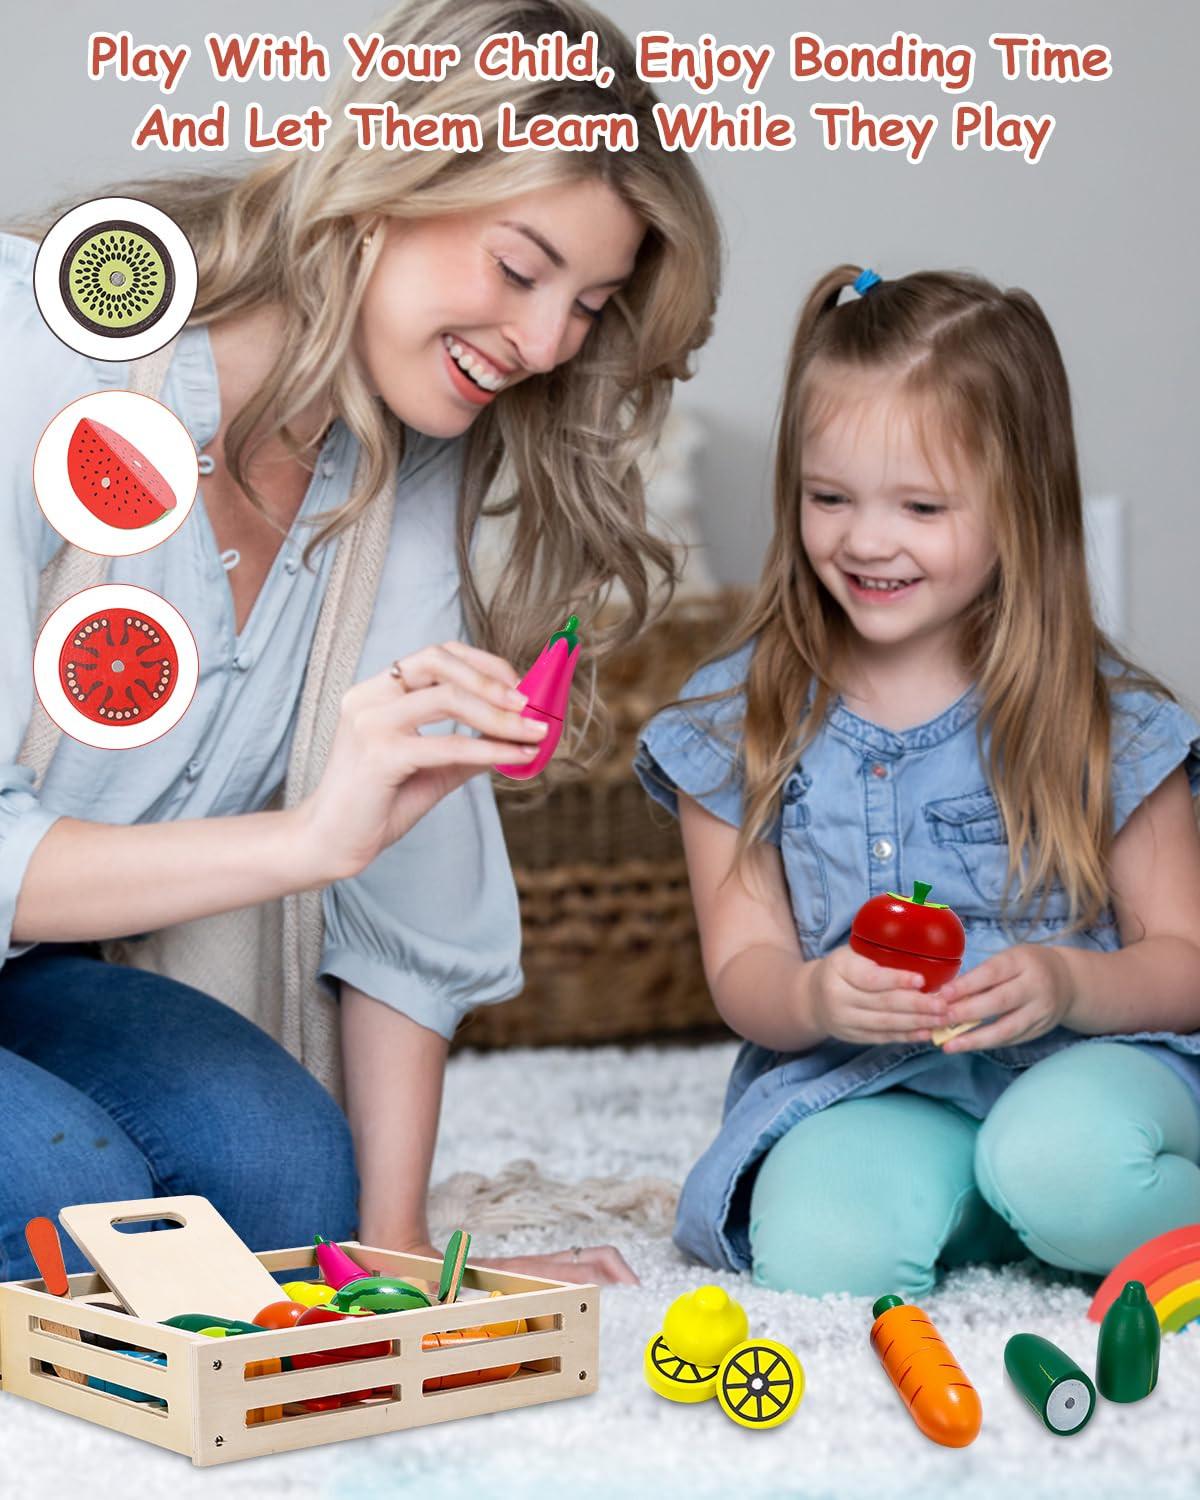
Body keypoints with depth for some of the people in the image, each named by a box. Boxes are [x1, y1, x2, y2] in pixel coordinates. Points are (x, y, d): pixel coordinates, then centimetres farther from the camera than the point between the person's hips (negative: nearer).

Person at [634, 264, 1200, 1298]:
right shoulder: (737, 722, 4)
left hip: (1079, 1059, -1)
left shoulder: (1106, 721, -2)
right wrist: (815, 998, -22)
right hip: (860, 1091, 1)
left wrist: (1065, 984, -22)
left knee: (1068, 1165, -37)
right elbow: (743, 970, 3)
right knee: (817, 1250, -32)